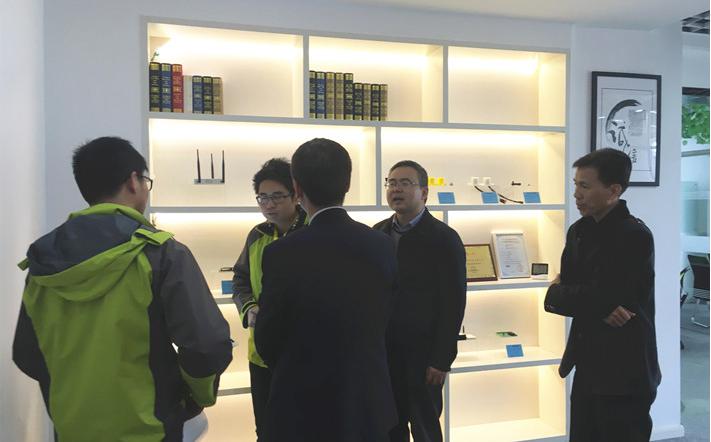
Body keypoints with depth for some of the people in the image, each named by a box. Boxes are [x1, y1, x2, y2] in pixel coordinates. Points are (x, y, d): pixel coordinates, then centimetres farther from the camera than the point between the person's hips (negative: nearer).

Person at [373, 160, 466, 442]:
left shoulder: (444, 238, -7)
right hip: (383, 352, 4)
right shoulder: (377, 234, 7)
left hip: (422, 355, -4)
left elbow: (454, 302, -10)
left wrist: (441, 359, -13)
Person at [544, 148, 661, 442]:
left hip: (624, 373, -7)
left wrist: (555, 293, -6)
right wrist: (601, 308, -15)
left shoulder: (635, 236, -17)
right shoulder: (579, 231, 7)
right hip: (588, 367, 7)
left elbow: (595, 298, -22)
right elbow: (566, 285, 3)